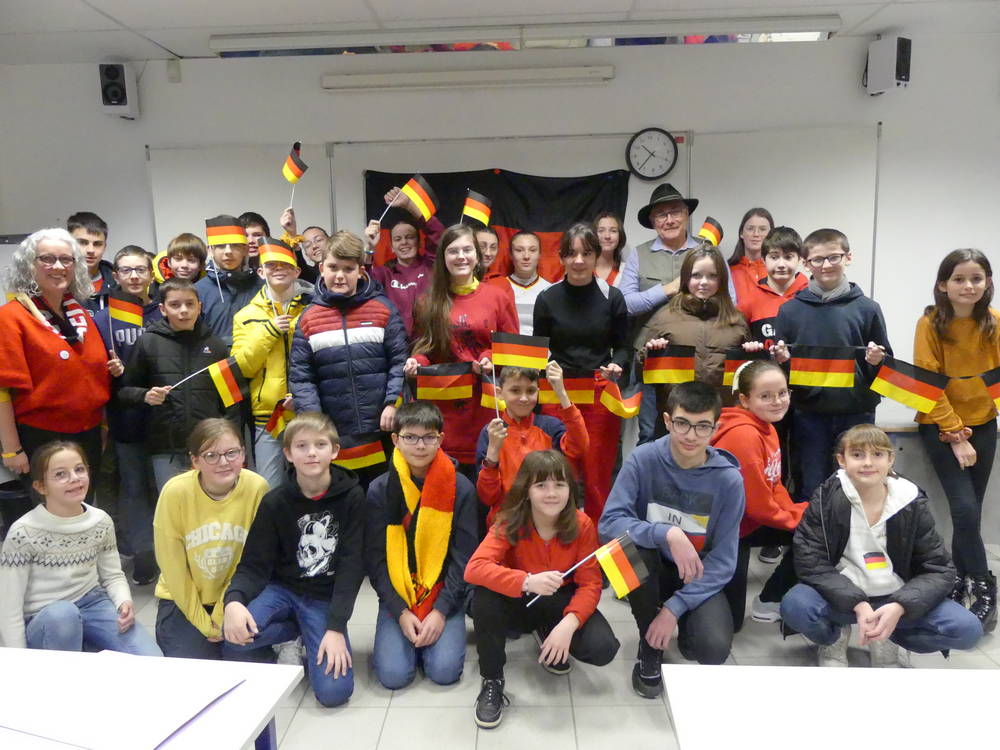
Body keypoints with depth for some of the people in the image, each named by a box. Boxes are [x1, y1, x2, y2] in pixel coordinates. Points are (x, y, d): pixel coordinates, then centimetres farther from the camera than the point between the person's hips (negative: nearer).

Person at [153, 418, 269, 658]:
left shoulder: (257, 488, -19)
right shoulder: (176, 492, -20)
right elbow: (172, 565, -11)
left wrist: (222, 617, -8)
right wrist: (204, 624, -9)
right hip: (184, 599, 0)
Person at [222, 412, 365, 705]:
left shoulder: (351, 496, -10)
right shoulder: (275, 502, -6)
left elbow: (352, 566, -11)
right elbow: (254, 565, -7)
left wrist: (336, 627, -18)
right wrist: (234, 600, -30)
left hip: (327, 598, -1)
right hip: (282, 589, 1)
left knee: (334, 691, -18)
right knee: (235, 635, -30)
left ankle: (308, 642, 14)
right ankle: (297, 630, 2)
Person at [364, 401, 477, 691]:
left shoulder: (461, 489, -6)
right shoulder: (379, 491, -5)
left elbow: (464, 558, -4)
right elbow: (375, 559, -3)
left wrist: (441, 610, -13)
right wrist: (400, 611, -11)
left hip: (443, 594, 0)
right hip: (397, 595, 1)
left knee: (444, 670, -16)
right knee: (393, 674, -15)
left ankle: (438, 629, 15)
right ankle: (402, 634, 17)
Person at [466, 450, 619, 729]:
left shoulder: (582, 525, -17)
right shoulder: (509, 523, -22)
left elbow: (590, 584, -16)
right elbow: (474, 568, -36)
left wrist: (569, 623, -36)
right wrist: (527, 582, -51)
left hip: (560, 603, 2)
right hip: (519, 603, -1)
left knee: (603, 649, -24)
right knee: (484, 594, -35)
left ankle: (547, 634, 11)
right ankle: (492, 682, -12)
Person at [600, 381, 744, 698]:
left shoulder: (728, 479, -16)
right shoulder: (643, 459, -17)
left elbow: (722, 561, -13)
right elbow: (609, 523, -23)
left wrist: (674, 607, -21)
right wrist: (667, 534, -37)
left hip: (700, 579, -1)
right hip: (652, 569, 1)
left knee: (714, 648, -28)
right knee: (632, 544, -33)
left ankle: (685, 625, 12)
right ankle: (649, 647, -6)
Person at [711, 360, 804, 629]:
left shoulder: (766, 427, 1)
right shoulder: (743, 436, -28)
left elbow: (774, 487, 7)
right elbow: (760, 506, -24)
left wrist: (805, 514, -9)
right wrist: (808, 515, -11)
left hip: (749, 521, 9)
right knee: (728, 622, 1)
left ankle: (771, 599, 11)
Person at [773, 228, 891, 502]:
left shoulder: (867, 308, 2)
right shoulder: (790, 310, 1)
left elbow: (887, 364, 7)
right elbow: (781, 364, 7)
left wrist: (877, 360, -14)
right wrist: (780, 359, -15)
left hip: (857, 413, 0)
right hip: (809, 415, 0)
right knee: (811, 492, 8)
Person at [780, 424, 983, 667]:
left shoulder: (912, 503, -5)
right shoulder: (826, 499, -9)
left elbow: (940, 569, -5)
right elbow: (810, 561, -13)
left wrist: (899, 606, -23)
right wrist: (857, 604, -25)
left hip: (895, 600, 2)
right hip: (842, 596, -2)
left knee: (967, 628, -20)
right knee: (794, 605, -32)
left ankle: (889, 640, 9)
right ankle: (834, 638, 6)